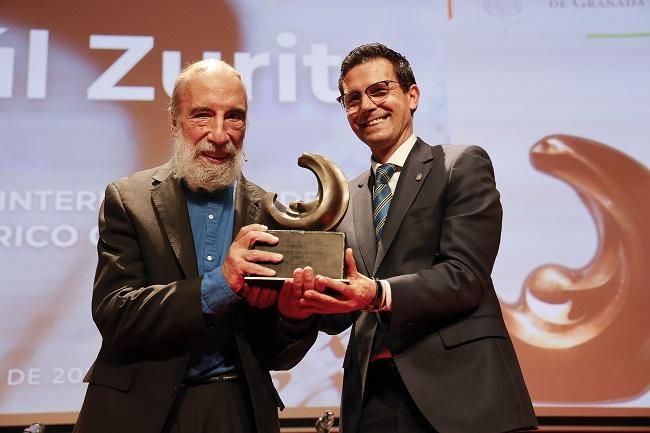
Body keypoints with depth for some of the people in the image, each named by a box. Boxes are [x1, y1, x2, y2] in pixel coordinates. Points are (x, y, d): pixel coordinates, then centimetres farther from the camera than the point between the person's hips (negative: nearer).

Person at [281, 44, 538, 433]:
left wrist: (378, 293, -27)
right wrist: (309, 301, -11)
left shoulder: (463, 165, -2)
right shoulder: (348, 197, 13)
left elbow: (465, 276, -13)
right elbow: (347, 310, 11)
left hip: (458, 390, -4)